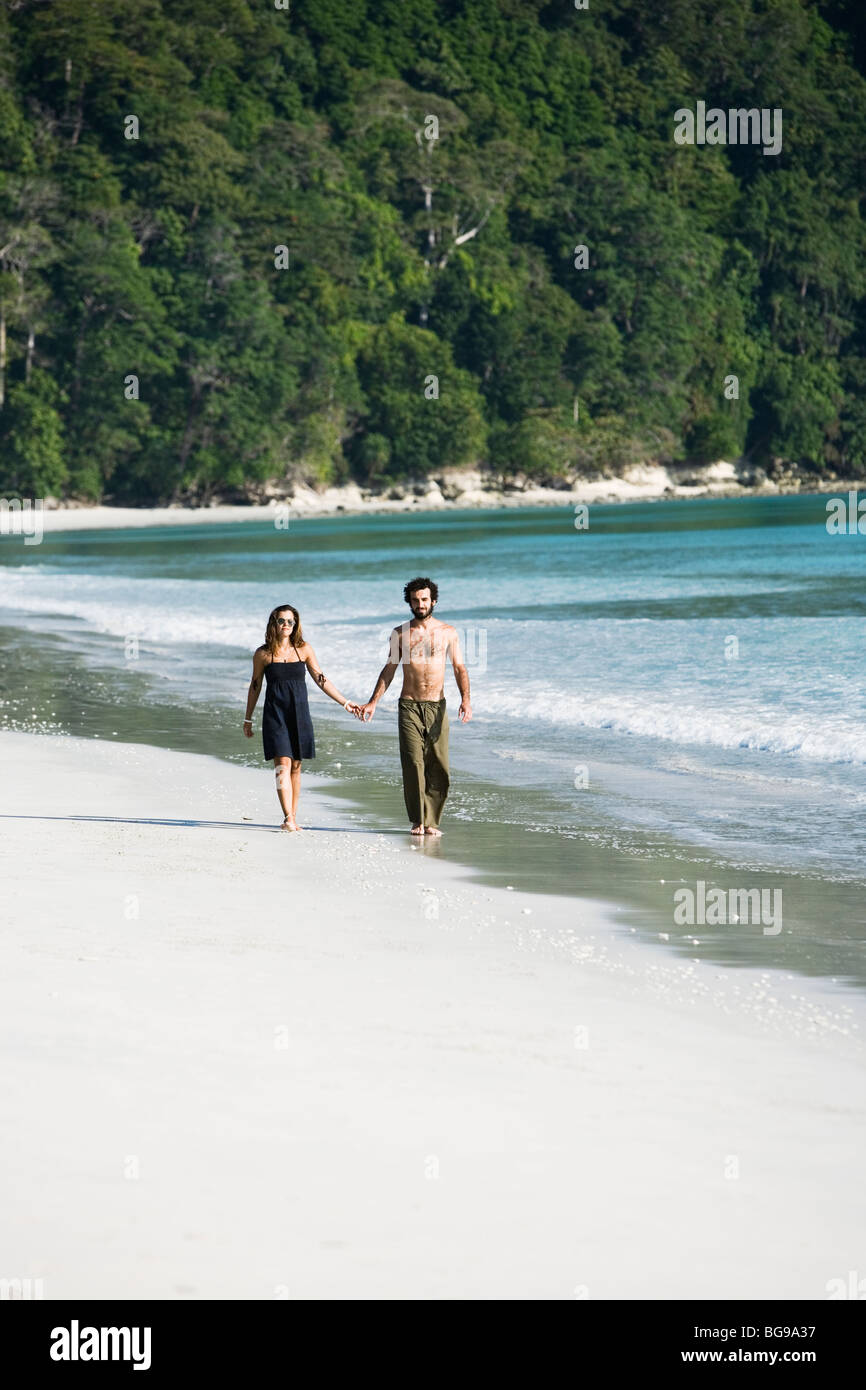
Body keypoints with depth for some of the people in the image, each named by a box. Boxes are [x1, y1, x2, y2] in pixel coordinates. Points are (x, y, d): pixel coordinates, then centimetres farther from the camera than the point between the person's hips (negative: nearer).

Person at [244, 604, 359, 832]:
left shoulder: (304, 650, 5)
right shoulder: (263, 654, 1)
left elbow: (321, 680, 10)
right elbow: (255, 687, 10)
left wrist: (345, 703, 8)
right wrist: (248, 719, 14)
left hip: (299, 713, 2)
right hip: (275, 714, -2)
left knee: (296, 766, 4)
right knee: (283, 765, -13)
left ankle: (293, 818, 11)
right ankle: (288, 818, -21)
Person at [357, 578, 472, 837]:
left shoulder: (448, 632, 7)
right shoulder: (400, 634, 8)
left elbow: (459, 668, 3)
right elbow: (389, 670, 12)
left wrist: (465, 699, -13)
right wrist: (373, 702, 4)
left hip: (437, 707, 0)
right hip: (409, 706, 0)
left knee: (439, 766, -3)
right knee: (413, 763, -9)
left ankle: (431, 821, 6)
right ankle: (418, 821, -2)